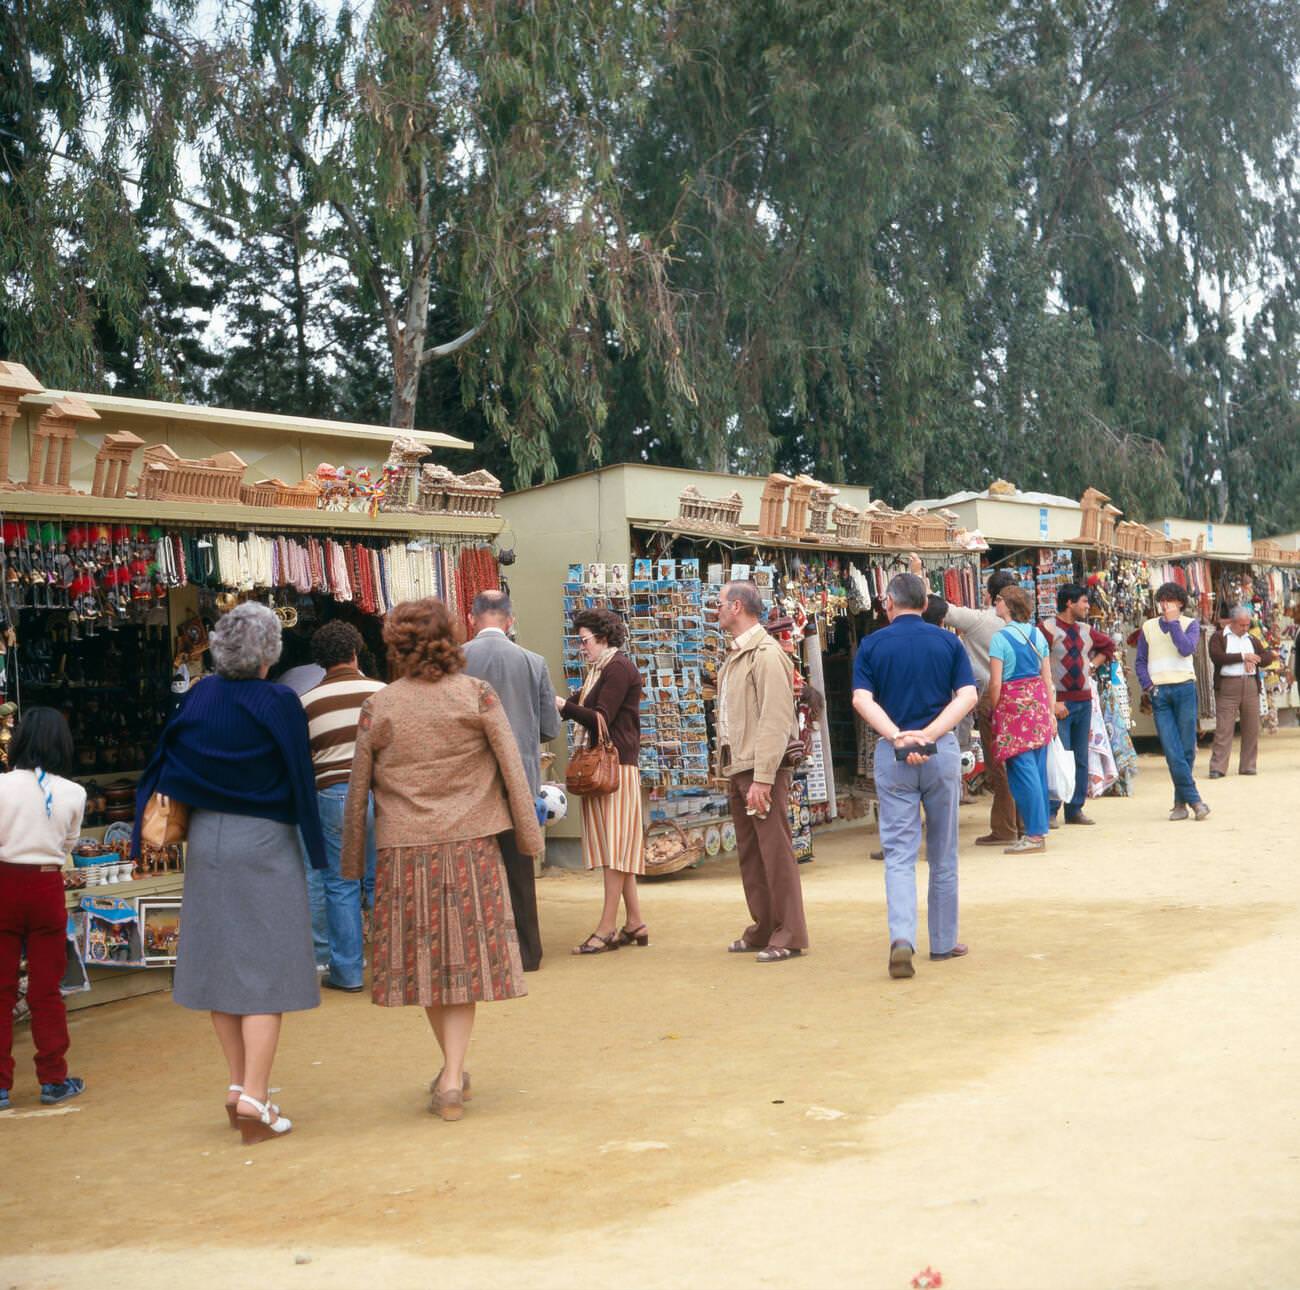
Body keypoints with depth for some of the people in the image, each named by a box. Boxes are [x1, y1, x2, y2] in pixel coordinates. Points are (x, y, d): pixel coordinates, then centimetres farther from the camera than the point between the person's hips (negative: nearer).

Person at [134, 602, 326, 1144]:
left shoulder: (199, 697, 0)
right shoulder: (279, 704, -13)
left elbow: (166, 760, 2)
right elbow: (299, 777, -10)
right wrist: (313, 844, 0)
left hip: (206, 840, 5)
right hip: (264, 842, -5)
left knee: (218, 959, 13)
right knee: (265, 967, -2)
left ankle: (239, 1084, 21)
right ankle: (254, 1098, -7)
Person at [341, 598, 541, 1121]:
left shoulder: (379, 706, 0)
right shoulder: (478, 695, -3)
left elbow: (358, 789, 4)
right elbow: (512, 769, -4)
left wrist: (352, 859, 13)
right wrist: (529, 833, 5)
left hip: (404, 850, 1)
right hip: (470, 844, -1)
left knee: (424, 956, 13)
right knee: (465, 955, 5)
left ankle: (453, 1068, 24)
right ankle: (452, 1078, -2)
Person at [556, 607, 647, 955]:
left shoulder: (619, 668, -11)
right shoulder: (597, 670, 18)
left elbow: (601, 718, -17)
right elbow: (579, 708, 14)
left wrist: (563, 705, -13)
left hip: (617, 766, -10)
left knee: (614, 846, -6)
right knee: (616, 847, 10)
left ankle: (606, 928, -5)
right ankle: (634, 923, 16)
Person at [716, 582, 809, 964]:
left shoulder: (767, 654, -12)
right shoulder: (734, 657, 17)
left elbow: (775, 721, -19)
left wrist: (762, 778, -22)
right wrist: (731, 771, 11)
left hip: (763, 769, -9)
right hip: (737, 768, 9)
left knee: (775, 852, -5)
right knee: (749, 854, 13)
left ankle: (789, 936, 2)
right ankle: (762, 930, 21)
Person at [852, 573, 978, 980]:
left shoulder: (872, 645, 2)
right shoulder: (948, 642, 5)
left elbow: (862, 699, -11)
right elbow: (968, 695, -6)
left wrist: (897, 737, -16)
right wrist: (929, 735, -14)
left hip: (892, 755, -1)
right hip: (943, 751, 1)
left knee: (898, 853, 0)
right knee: (943, 852, 13)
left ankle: (902, 937, -19)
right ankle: (943, 942, 22)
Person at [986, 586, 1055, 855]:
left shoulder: (1000, 638, -10)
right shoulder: (1038, 634, 8)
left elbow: (996, 683, -12)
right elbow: (1047, 677, 10)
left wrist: (993, 713, 0)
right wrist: (1050, 712, 16)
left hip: (1014, 703, -7)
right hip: (1038, 700, 7)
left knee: (1022, 770, -4)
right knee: (1038, 768, 11)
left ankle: (1034, 835, -5)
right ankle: (1040, 829, 17)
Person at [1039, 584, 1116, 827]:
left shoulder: (1086, 630, 13)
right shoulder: (1047, 629, -8)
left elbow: (1108, 645, 34)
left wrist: (1093, 664, 16)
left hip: (1084, 700, 7)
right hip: (1059, 702, -7)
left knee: (1081, 759, 8)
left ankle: (1075, 809, 15)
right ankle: (1050, 811, -5)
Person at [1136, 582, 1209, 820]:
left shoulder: (1190, 624, 8)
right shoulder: (1148, 627, 13)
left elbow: (1186, 649, -11)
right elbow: (1140, 661, 14)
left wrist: (1172, 622, -6)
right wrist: (1147, 685, -1)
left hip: (1184, 688, -1)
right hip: (1158, 692, 1)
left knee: (1187, 748, 0)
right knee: (1172, 751, -8)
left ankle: (1181, 802, 10)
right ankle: (1194, 800, -5)